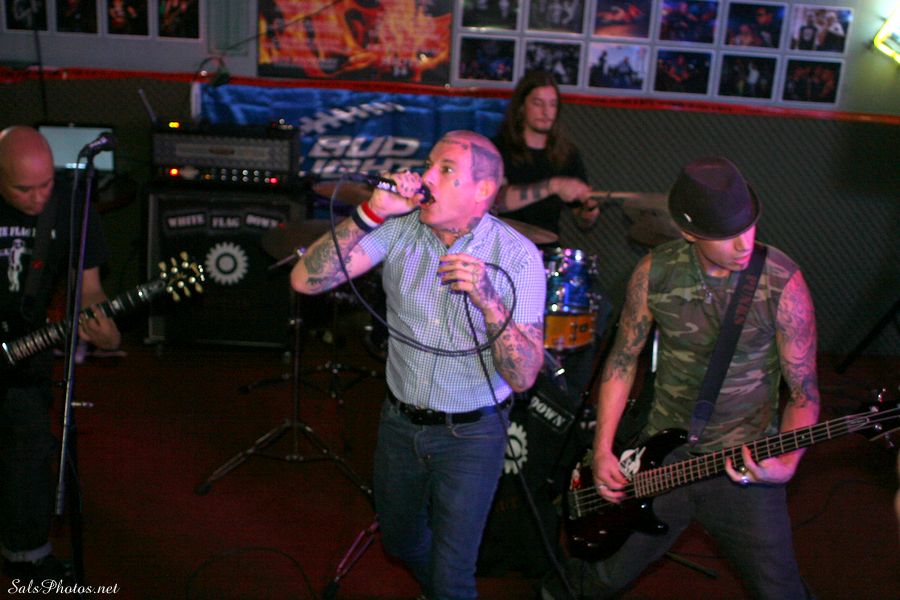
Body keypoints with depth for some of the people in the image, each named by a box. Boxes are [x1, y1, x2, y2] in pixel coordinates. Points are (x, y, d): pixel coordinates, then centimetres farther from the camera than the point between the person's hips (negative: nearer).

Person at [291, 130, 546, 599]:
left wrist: (488, 300, -36)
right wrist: (372, 212, -29)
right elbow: (306, 279, -20)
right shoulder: (399, 228, -11)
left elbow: (523, 377, -21)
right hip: (400, 421, 4)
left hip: (470, 435, -4)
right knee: (399, 540, 26)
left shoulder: (517, 257, -18)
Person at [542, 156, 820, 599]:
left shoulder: (782, 283, -15)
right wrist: (602, 449, -2)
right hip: (661, 454, 2)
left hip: (745, 465, -2)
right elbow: (624, 357, 4)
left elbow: (804, 391, -7)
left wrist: (786, 463, -25)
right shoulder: (654, 272, -8)